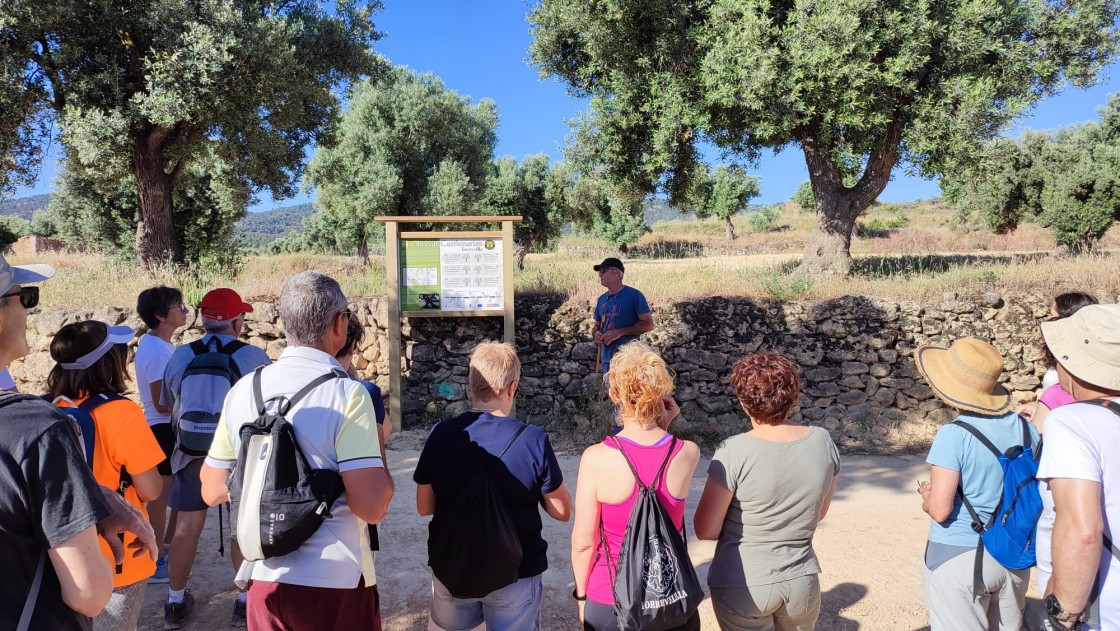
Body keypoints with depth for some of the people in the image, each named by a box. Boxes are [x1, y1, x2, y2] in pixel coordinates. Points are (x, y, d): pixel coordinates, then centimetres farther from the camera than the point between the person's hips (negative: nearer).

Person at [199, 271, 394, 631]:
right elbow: (372, 506, -23)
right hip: (335, 583, -4)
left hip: (264, 579, 4)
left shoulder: (243, 389, -2)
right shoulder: (346, 393, -18)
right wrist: (378, 445, -7)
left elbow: (213, 491, 7)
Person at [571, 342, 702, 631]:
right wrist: (664, 426, -4)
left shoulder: (596, 458, -21)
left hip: (610, 601, -2)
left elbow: (584, 542, -13)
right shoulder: (689, 453, -13)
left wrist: (581, 596, 3)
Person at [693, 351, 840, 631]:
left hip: (743, 585, -4)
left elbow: (706, 530, -14)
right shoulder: (823, 442, -9)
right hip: (802, 581, 4)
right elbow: (820, 512, 7)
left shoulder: (734, 452, -23)